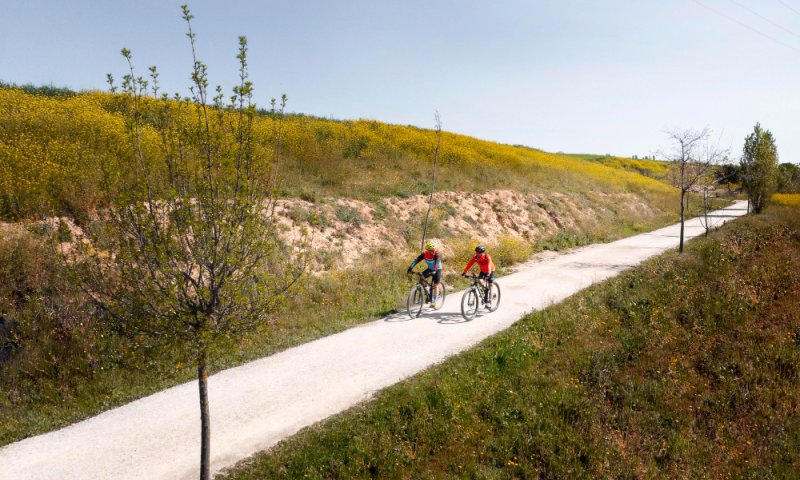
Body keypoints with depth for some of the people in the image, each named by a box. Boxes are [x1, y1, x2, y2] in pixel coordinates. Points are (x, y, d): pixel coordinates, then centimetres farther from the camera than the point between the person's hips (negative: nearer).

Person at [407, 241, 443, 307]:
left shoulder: (436, 254, -29)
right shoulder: (424, 254, -20)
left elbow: (437, 263, -43)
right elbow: (416, 260, -28)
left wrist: (434, 271, -59)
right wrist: (410, 268, -40)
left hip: (437, 269, -4)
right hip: (430, 269, 4)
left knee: (436, 285, -8)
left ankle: (434, 301, -2)